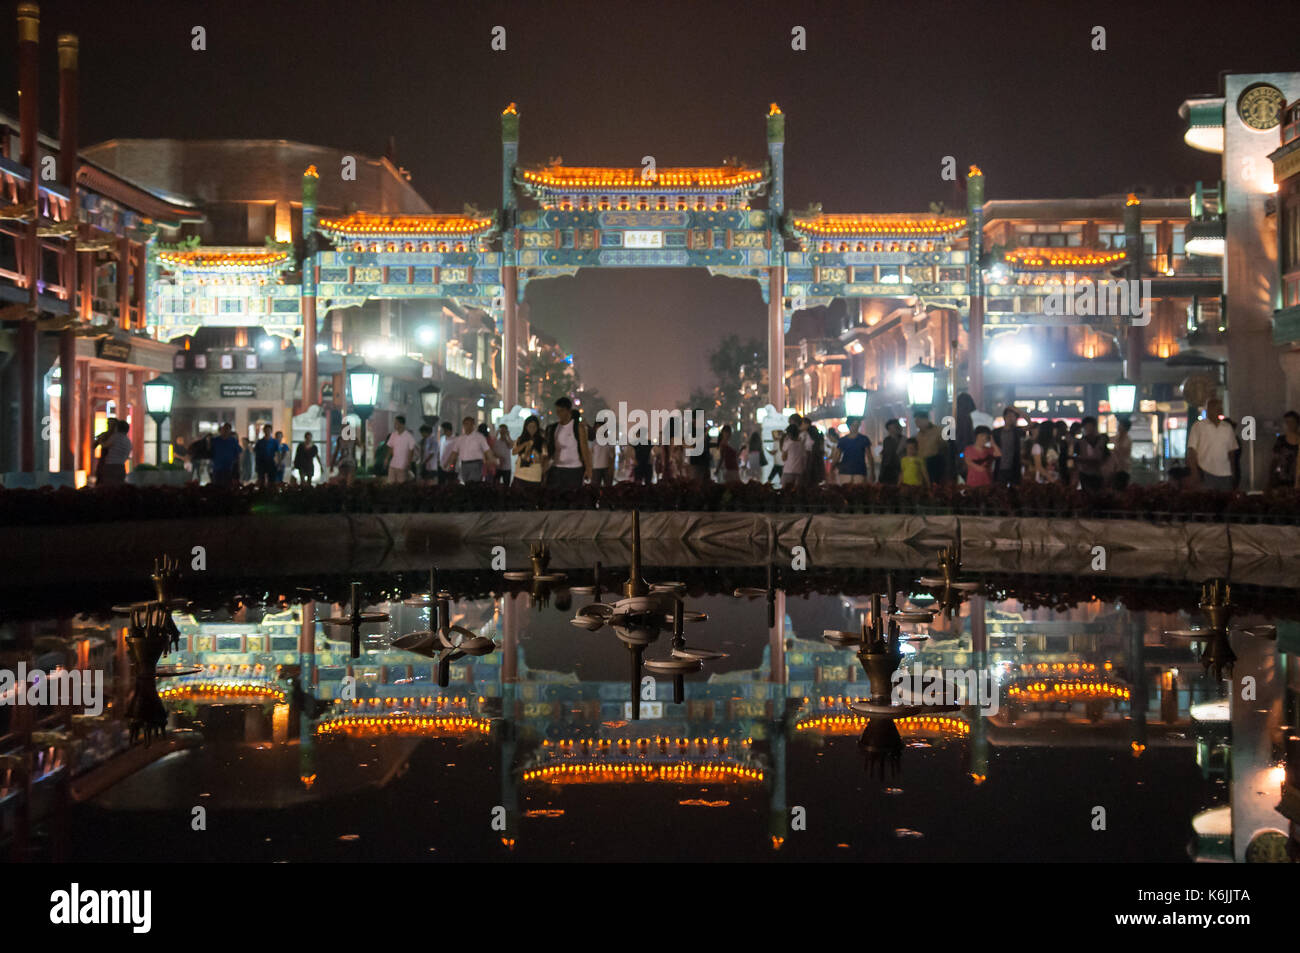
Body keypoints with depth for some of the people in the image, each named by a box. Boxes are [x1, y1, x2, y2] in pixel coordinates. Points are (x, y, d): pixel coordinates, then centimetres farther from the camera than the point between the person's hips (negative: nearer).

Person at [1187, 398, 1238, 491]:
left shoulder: (1228, 427, 14)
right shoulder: (1198, 426, 0)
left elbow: (1231, 451, 17)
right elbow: (1191, 451, -4)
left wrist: (1233, 472, 10)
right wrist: (1194, 472, -12)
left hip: (1225, 474, 4)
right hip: (1206, 474, -4)